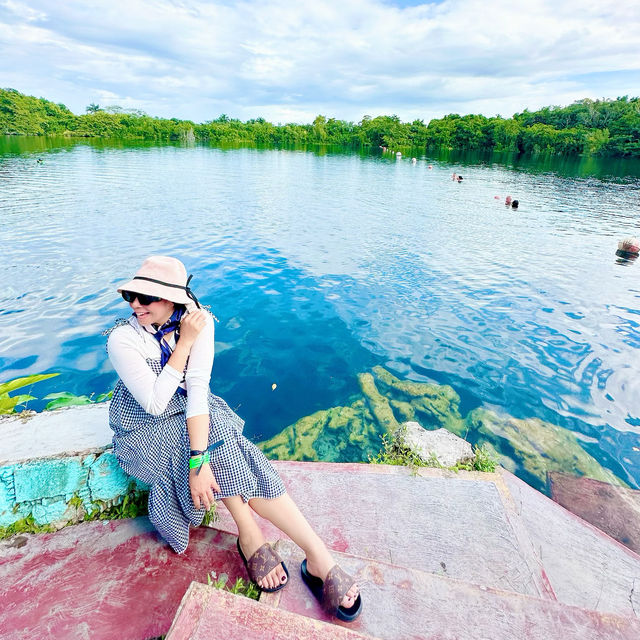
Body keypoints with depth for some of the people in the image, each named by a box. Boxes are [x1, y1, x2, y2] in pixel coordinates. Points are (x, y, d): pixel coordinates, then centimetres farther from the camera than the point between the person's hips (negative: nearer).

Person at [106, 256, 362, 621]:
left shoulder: (198, 320, -16)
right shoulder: (123, 340, -21)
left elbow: (198, 387, -25)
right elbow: (155, 403, -26)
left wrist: (199, 458, -35)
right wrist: (183, 342, -31)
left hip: (188, 412, 2)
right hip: (145, 426, -2)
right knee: (218, 444, -31)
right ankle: (251, 536, -15)